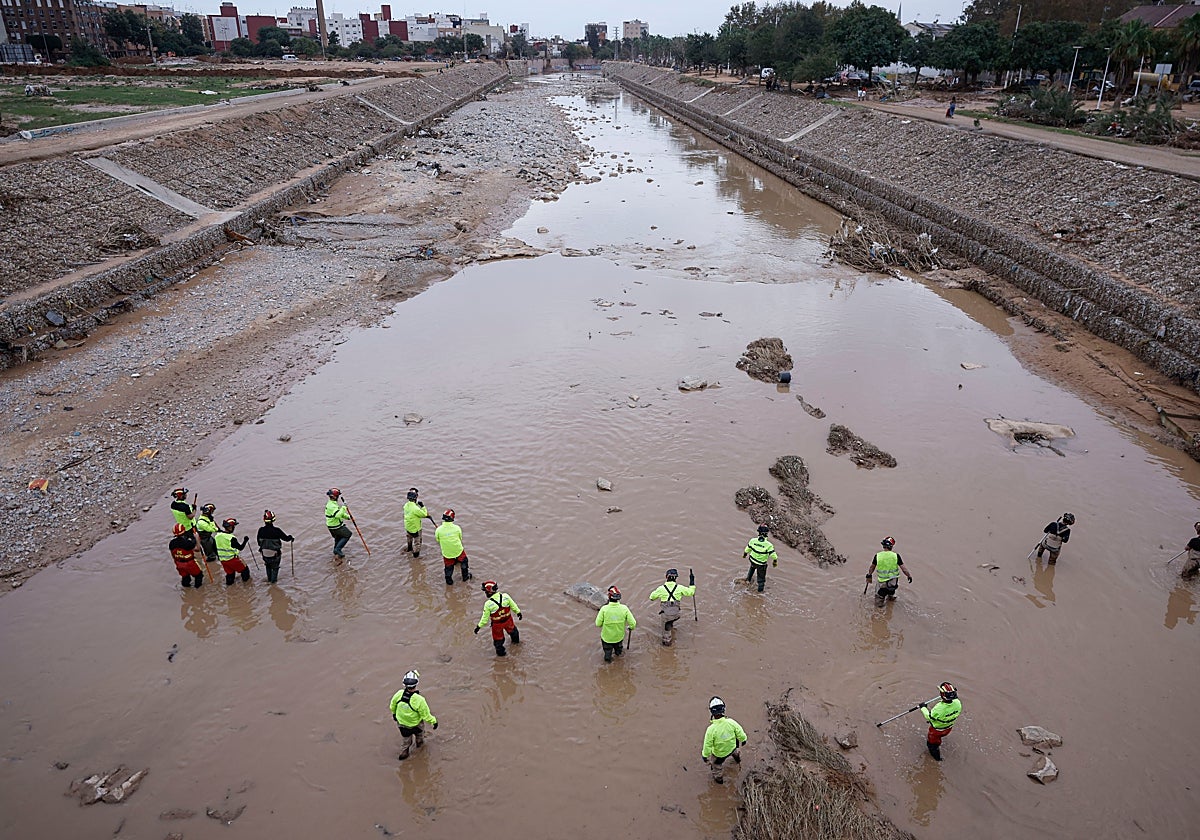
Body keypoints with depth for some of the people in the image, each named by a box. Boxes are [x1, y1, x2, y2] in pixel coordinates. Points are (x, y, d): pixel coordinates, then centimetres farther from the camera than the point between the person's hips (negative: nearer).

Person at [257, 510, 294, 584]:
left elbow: (259, 542, 1)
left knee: (268, 566, 30)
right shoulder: (276, 531, -25)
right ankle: (273, 580, 32)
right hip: (276, 554, -3)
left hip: (265, 555, 3)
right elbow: (286, 538, -14)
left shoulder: (261, 530, -15)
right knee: (275, 568, 23)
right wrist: (291, 538, 9)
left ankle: (269, 579, 43)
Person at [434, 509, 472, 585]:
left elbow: (438, 541, -2)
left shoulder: (438, 530, -19)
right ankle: (465, 577, 42)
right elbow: (460, 538, -2)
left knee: (448, 567, 22)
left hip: (446, 552, 0)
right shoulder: (457, 528, -18)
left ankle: (449, 582, 38)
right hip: (458, 550, 0)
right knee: (464, 561, 27)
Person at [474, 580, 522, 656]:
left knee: (498, 638, 24)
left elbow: (485, 618, -20)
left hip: (497, 624, -3)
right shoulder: (505, 596, -24)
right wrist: (518, 612, 12)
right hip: (508, 620, 3)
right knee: (512, 629, 35)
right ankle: (516, 641, 64)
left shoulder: (488, 604, -31)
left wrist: (479, 626, -4)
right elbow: (513, 605, -7)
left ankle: (501, 652, 47)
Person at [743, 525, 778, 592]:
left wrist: (744, 554, 19)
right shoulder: (768, 545, -31)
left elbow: (747, 549, -3)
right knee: (761, 576, 22)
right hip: (761, 564, -3)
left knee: (752, 568, 38)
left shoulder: (753, 541, -20)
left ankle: (748, 580, 53)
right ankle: (760, 590, 41)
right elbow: (773, 555, -22)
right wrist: (775, 561, 1)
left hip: (752, 560, 3)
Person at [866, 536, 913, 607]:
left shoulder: (878, 556, -11)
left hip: (882, 583, -2)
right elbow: (904, 569, -6)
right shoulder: (896, 556, -13)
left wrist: (869, 575, 24)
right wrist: (909, 576, 12)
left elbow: (872, 567, 5)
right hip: (894, 583, 2)